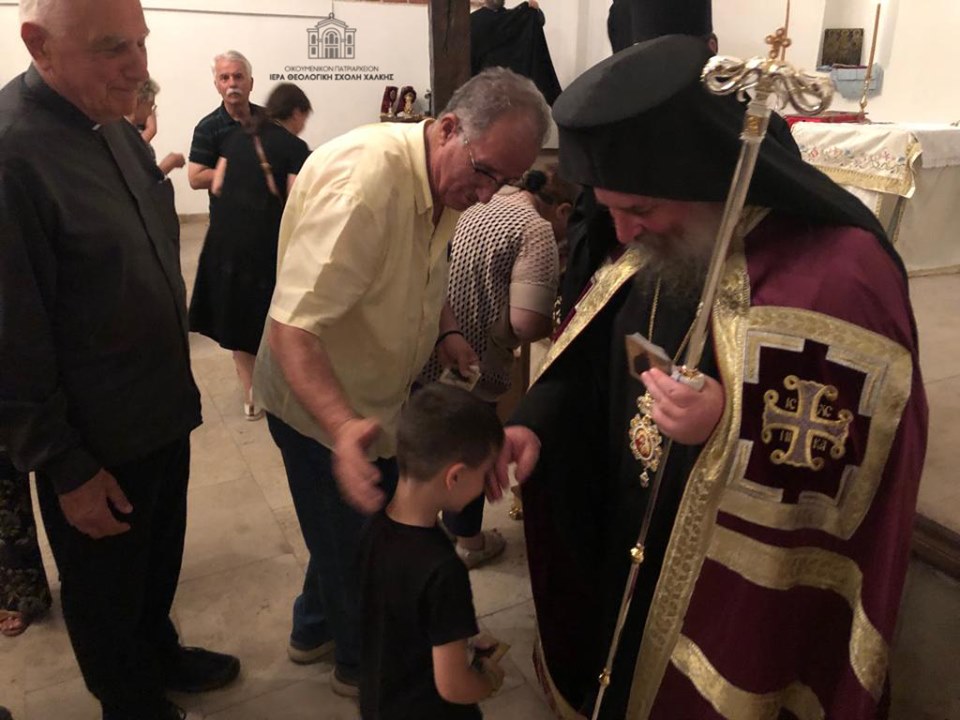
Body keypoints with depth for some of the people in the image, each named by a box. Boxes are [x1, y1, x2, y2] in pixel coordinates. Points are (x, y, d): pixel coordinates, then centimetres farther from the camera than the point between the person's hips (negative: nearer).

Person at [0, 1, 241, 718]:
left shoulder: (119, 131, 2)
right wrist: (66, 469, -16)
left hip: (163, 414, 8)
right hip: (95, 446, -7)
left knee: (161, 560, 27)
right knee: (107, 595, 18)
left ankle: (160, 653, 52)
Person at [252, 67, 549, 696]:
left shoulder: (446, 178, -3)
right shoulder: (363, 181, -32)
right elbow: (292, 332, -36)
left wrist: (446, 330, -1)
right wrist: (344, 428, -50)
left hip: (378, 396, 8)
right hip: (324, 408, -8)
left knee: (367, 532, 23)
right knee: (355, 541, 11)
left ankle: (316, 631, 50)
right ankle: (361, 663, 40)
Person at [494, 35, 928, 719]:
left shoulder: (841, 277, -26)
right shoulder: (658, 248, -3)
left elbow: (852, 478, -22)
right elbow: (589, 363, 5)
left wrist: (733, 429, -35)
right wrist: (536, 424, -12)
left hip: (749, 597, -6)